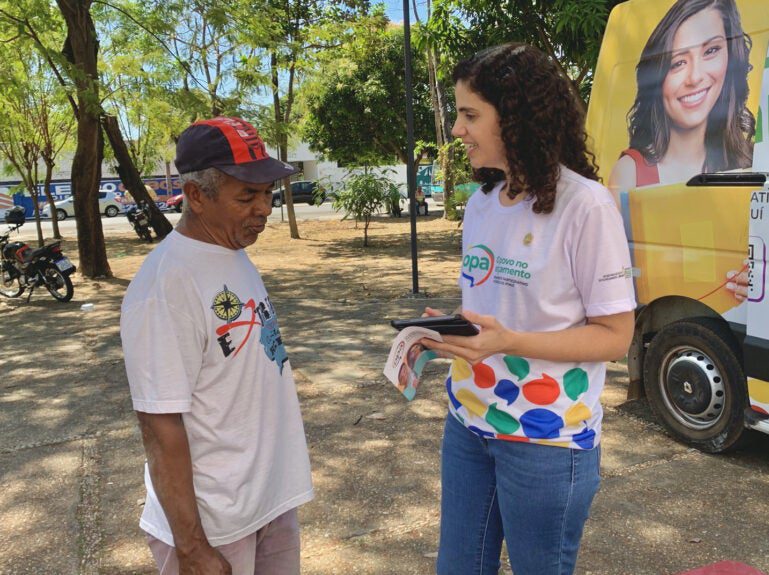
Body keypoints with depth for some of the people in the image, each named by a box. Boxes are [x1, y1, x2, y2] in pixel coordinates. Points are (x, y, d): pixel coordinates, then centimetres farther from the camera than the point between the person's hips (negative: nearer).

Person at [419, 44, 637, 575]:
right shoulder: (481, 205, 6)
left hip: (546, 440, -6)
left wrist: (508, 342, -26)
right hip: (468, 424, 7)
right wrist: (447, 329, -4)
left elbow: (615, 336, -15)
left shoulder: (585, 205, -16)